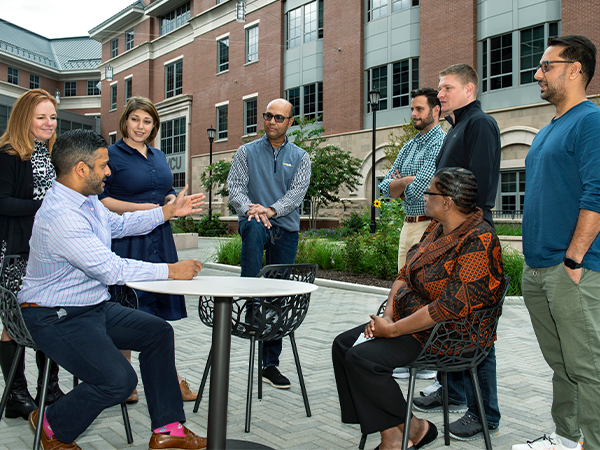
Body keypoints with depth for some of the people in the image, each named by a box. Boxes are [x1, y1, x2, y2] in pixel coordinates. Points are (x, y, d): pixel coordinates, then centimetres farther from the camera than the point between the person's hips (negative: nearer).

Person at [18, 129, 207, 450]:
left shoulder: (86, 199, 5)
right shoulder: (60, 216, -27)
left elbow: (118, 224, 24)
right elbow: (112, 270, -28)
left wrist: (169, 211, 17)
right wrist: (170, 271, -21)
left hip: (94, 306, 11)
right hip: (57, 318, -11)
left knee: (158, 332, 7)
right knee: (118, 380, -23)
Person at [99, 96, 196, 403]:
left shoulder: (159, 157, 18)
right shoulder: (111, 155, -2)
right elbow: (99, 199, -9)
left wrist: (173, 199, 4)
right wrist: (140, 208, -17)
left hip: (159, 239, 6)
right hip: (125, 242, -6)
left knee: (158, 309, 10)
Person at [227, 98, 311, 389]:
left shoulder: (300, 157, 10)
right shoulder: (247, 152, 9)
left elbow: (297, 192, -4)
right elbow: (234, 188, -1)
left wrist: (271, 210, -22)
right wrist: (251, 210, -22)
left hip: (286, 228, 2)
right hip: (254, 223, -2)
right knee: (254, 227, -41)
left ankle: (271, 363, 15)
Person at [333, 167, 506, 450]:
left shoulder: (479, 242, -22)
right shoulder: (437, 228, 7)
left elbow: (452, 306, -27)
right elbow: (406, 273, 11)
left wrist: (393, 329, -22)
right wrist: (387, 315, -5)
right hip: (408, 317, 10)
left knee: (361, 358, -22)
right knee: (343, 344, 0)